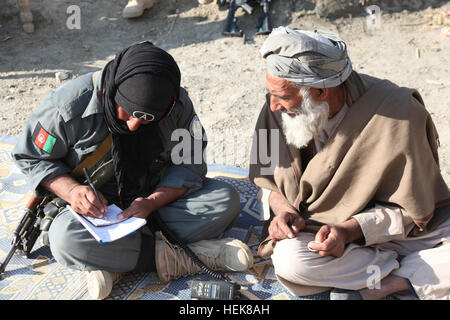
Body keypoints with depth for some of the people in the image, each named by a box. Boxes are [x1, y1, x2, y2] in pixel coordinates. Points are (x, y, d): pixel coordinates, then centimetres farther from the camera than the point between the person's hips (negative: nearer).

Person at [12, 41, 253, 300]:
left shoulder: (178, 105, -13)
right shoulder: (70, 104, -18)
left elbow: (189, 166, -7)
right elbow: (32, 157, -5)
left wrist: (152, 202, -24)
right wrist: (71, 189, -24)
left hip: (159, 199, 2)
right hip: (95, 208, -2)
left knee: (227, 200, -19)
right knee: (66, 239, -35)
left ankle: (114, 261, -24)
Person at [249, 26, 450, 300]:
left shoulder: (397, 115, -20)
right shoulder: (278, 110, -9)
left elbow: (408, 209, -13)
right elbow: (265, 174, 5)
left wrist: (349, 230, -28)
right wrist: (281, 208, -16)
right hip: (319, 226, 3)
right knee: (288, 259, -31)